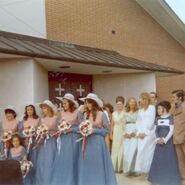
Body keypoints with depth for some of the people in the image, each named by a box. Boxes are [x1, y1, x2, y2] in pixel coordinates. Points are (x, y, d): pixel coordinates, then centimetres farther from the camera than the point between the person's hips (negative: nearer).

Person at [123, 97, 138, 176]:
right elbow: (124, 124, 12)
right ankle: (126, 170, 5)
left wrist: (134, 133, -13)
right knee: (126, 152, -1)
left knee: (132, 151, -11)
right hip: (127, 134, 4)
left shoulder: (138, 112, 1)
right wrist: (126, 133, -2)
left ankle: (132, 169, -3)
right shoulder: (126, 113, 15)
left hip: (135, 134, -4)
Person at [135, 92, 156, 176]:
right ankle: (140, 169, 1)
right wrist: (139, 132, 0)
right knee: (140, 151, -2)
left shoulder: (151, 107, 1)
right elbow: (138, 121, 14)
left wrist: (145, 132, -9)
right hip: (140, 133, 5)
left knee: (144, 151, -12)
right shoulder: (140, 109, 19)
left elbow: (151, 121, -6)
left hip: (149, 132, -5)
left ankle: (145, 169, -8)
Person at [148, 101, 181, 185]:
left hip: (168, 142, -5)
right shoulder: (158, 119, 10)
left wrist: (165, 139, -18)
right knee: (159, 160, 6)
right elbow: (156, 130, 10)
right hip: (160, 142, 5)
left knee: (169, 160, -2)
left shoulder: (170, 118, -6)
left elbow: (171, 131, -11)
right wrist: (158, 139, -6)